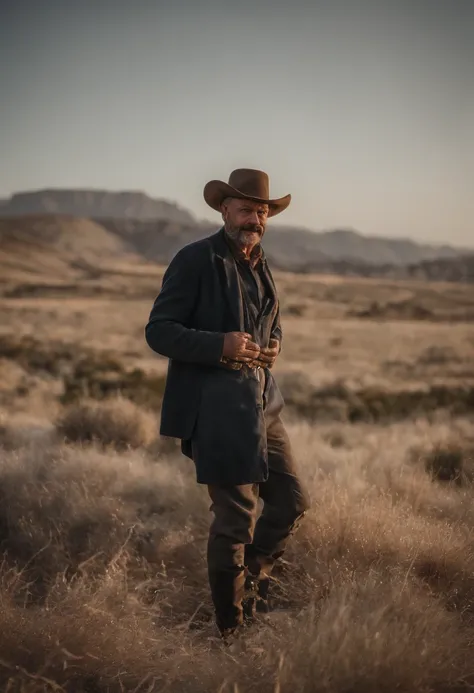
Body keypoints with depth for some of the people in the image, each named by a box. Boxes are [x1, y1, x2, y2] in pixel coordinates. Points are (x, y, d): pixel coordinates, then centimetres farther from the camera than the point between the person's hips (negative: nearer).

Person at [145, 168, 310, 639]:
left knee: (291, 501, 10)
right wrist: (220, 345, -24)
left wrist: (272, 346, 6)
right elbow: (158, 331, -11)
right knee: (236, 518, -3)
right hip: (215, 408, -8)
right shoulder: (195, 260, -8)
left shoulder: (261, 266, 16)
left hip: (261, 404, 8)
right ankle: (231, 627, 14)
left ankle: (250, 576, 34)